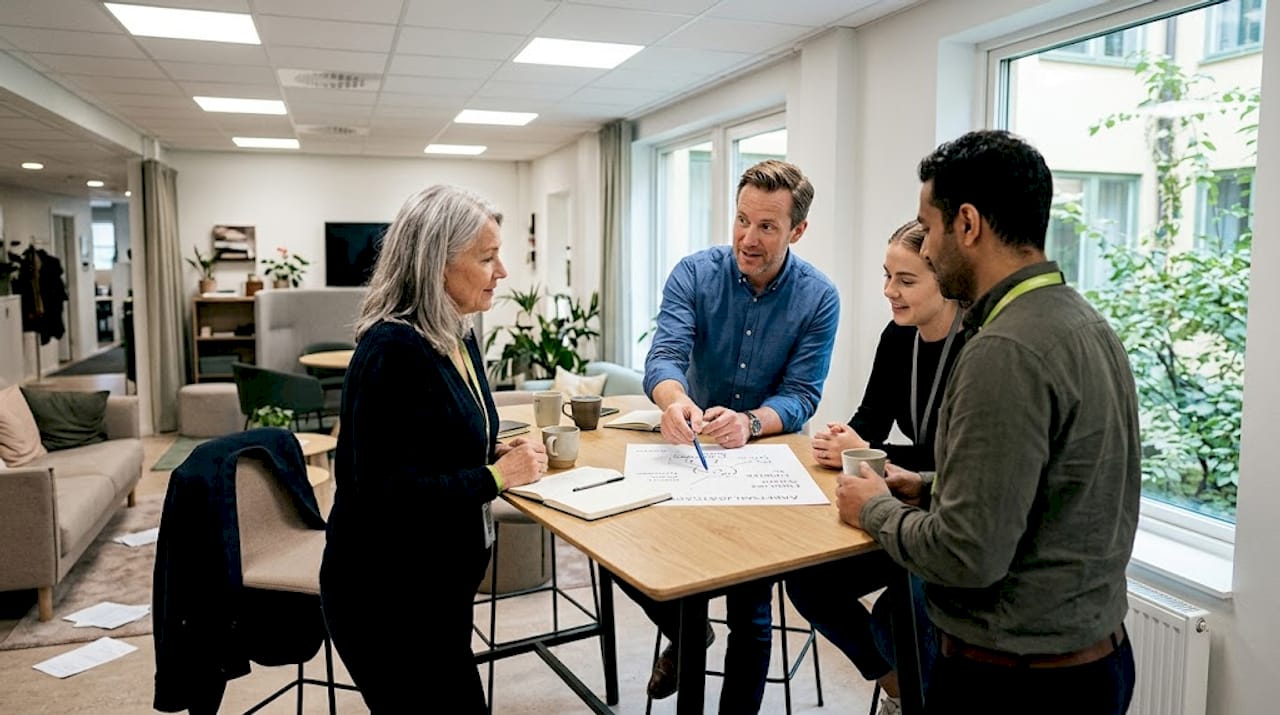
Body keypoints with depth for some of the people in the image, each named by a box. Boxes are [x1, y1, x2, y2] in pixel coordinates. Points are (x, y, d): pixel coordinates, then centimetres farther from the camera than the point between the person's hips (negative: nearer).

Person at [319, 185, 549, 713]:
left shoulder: (458, 337, 5)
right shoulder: (392, 350, -24)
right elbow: (385, 490, -28)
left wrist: (498, 454, -3)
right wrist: (497, 477, -22)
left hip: (439, 582, 9)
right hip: (387, 596, -9)